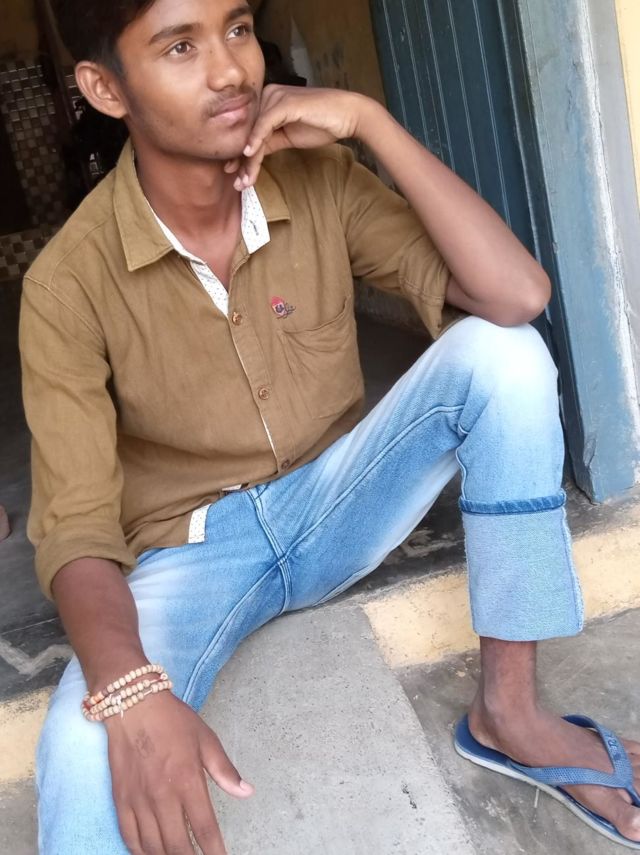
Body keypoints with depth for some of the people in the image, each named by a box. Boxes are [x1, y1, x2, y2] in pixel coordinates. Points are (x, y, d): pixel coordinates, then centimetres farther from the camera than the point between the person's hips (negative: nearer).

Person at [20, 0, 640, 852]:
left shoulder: (320, 181, -9)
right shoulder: (69, 283, -17)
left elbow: (518, 296, -19)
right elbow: (75, 527, -19)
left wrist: (370, 120, -24)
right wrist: (131, 693, -39)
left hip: (336, 503, 4)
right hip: (192, 553, -3)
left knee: (499, 350, -22)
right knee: (87, 758, -36)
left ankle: (508, 710, -12)